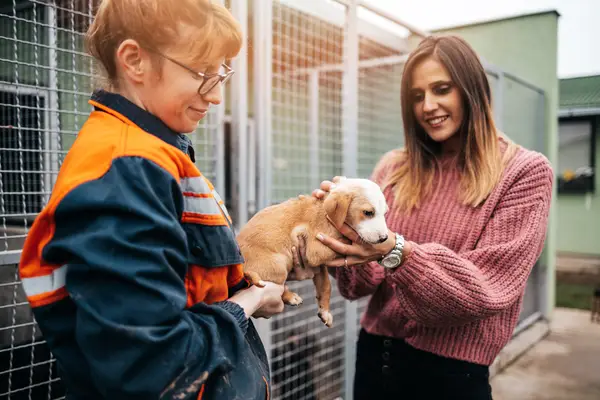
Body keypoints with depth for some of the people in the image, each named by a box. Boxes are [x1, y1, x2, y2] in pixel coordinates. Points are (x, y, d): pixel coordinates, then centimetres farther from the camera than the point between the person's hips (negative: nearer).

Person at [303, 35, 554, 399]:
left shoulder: (525, 172, -8)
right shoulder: (393, 168, -1)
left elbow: (488, 287, -15)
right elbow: (362, 283, -2)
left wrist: (397, 252, -30)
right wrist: (342, 228, -22)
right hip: (374, 354, 3)